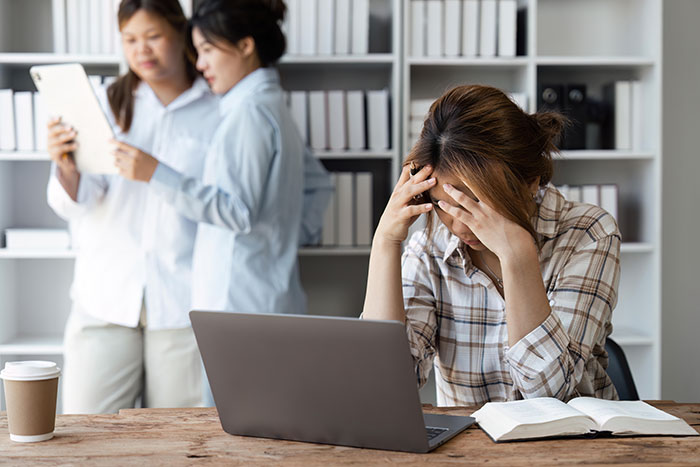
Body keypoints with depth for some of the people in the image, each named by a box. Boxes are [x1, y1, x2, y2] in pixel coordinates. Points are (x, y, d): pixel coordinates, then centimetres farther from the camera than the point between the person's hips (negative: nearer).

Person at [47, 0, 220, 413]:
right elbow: (77, 204, 0)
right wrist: (67, 167, -19)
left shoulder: (218, 112, 6)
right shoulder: (106, 105, 10)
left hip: (184, 302, -1)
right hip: (106, 297, 1)